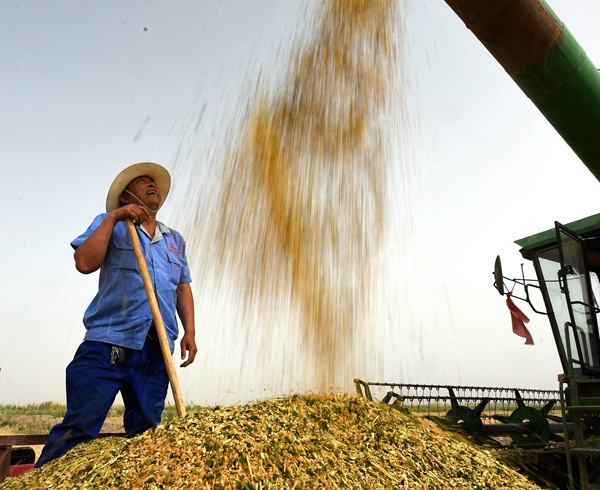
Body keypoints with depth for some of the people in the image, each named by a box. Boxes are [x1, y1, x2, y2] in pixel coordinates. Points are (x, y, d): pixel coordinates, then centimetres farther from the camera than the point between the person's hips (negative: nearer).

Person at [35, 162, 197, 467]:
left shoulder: (175, 240, 19)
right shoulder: (111, 224, 9)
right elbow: (85, 263, -8)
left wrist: (189, 331, 7)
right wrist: (112, 218, -8)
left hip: (156, 350, 4)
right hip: (108, 343, -3)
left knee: (145, 432, 9)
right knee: (79, 427, -2)